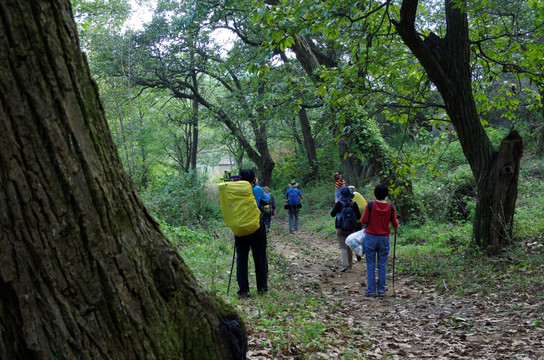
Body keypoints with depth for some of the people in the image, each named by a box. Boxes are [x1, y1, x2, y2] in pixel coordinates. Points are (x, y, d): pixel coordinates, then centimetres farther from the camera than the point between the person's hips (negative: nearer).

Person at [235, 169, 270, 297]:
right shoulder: (257, 189, -8)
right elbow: (268, 200, 10)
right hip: (257, 228, -1)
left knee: (241, 259, 7)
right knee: (260, 258, 11)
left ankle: (243, 290, 4)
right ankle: (262, 287, 19)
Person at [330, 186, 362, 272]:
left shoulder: (339, 203, -12)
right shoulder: (354, 204, -7)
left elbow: (332, 214, -5)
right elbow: (358, 216, -3)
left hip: (340, 229, -3)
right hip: (351, 229, 3)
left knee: (342, 247, -4)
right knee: (349, 247, 18)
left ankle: (345, 265, -19)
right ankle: (349, 264, 30)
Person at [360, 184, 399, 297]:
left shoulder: (370, 205, -10)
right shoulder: (391, 207, -3)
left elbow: (363, 221, -8)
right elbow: (395, 225, 2)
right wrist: (397, 222, 25)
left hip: (370, 238, -2)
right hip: (384, 238, 2)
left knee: (371, 265, 5)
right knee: (382, 265, 9)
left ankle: (371, 290, 6)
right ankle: (381, 290, 11)